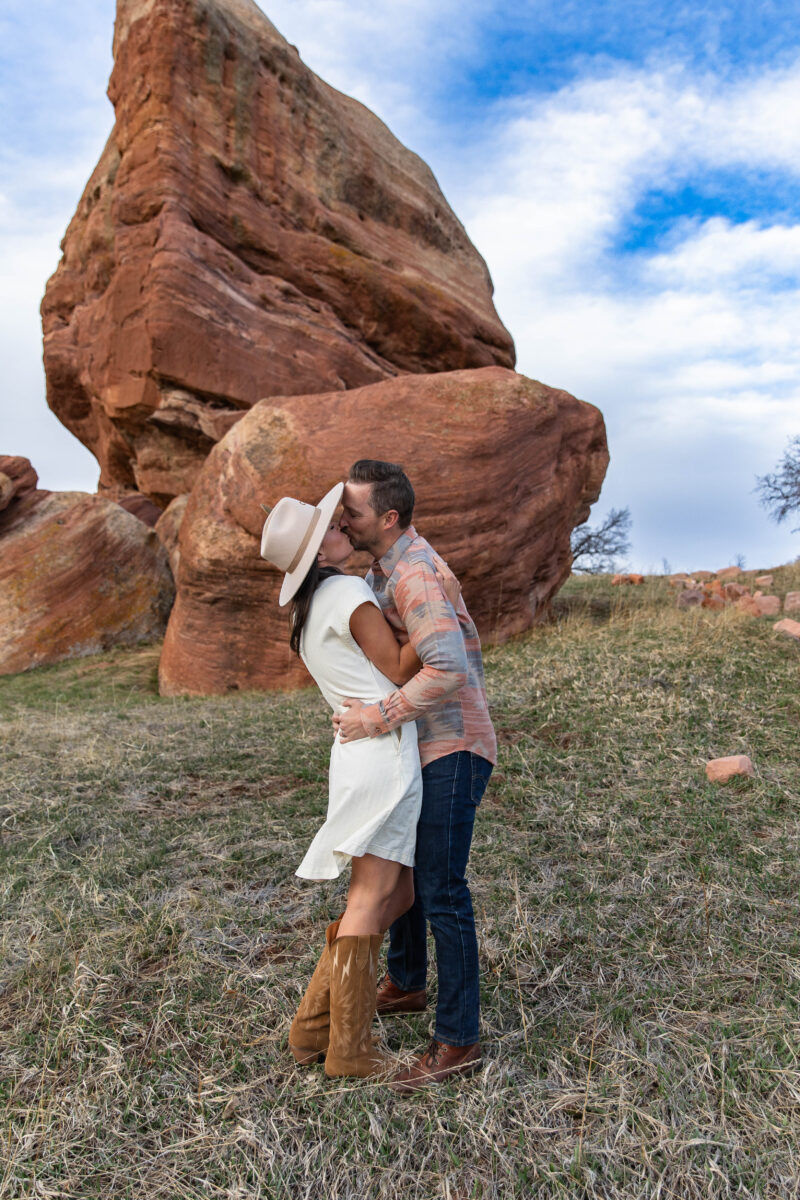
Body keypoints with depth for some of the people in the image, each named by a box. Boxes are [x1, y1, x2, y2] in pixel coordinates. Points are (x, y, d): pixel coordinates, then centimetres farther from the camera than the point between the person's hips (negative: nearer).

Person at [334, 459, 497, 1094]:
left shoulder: (414, 574, -22)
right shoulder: (387, 567, 11)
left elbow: (447, 667, -35)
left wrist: (377, 718, -29)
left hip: (453, 748, -10)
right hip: (426, 746, 11)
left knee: (441, 888, -8)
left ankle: (459, 1041, 5)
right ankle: (405, 984, 40)